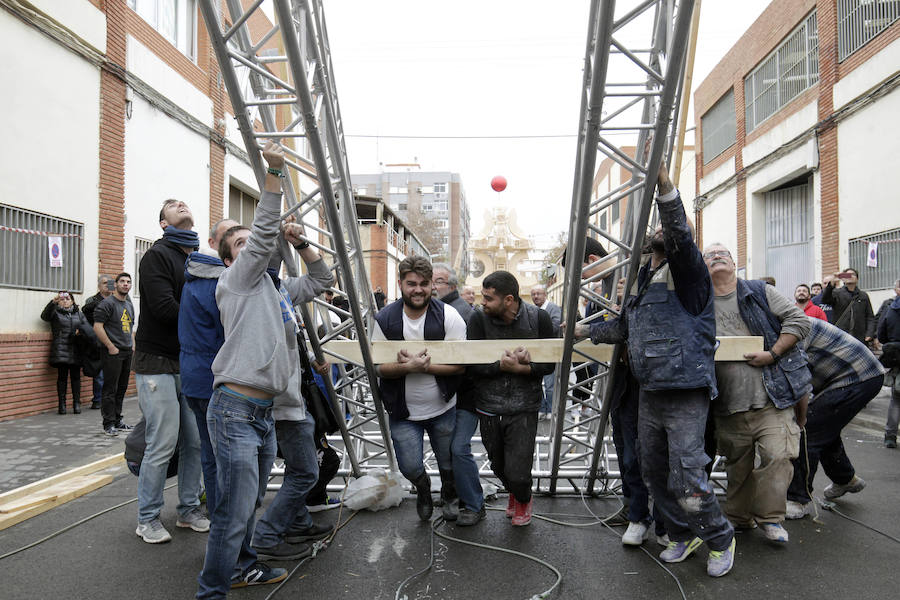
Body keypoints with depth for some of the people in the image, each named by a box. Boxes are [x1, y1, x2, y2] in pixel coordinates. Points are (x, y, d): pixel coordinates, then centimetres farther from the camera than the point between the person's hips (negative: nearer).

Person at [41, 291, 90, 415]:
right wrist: (53, 302, -21)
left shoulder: (79, 314, 18)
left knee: (76, 377, 2)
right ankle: (62, 404, 2)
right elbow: (45, 315, -11)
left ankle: (77, 403, 6)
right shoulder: (56, 313, 10)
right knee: (62, 377, -3)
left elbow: (87, 327, 10)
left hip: (76, 351, 2)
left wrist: (80, 331, -11)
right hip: (61, 350, -2)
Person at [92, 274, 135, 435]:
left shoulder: (129, 305, 17)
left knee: (121, 388, 13)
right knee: (110, 389, -4)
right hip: (113, 353, -8)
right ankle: (108, 424, 2)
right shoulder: (107, 303, -9)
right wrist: (111, 347, -15)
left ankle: (118, 421, 21)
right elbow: (97, 327, -15)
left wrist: (133, 346, 14)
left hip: (127, 353, 8)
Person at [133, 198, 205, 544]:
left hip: (191, 364, 6)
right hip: (158, 363, -6)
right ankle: (147, 519, 13)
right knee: (162, 445, -3)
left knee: (195, 442, 8)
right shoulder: (158, 255, -5)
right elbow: (164, 308, -18)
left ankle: (189, 510, 23)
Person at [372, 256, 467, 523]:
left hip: (443, 410, 0)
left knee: (449, 465, 16)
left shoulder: (448, 316, -14)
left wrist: (423, 365, -28)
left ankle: (450, 496, 50)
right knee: (410, 467, 2)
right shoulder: (385, 319, -8)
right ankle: (423, 490, 39)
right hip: (404, 412, 1)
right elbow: (379, 368, -9)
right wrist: (408, 366, -29)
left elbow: (460, 364, -16)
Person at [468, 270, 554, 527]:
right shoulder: (479, 318, -10)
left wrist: (519, 367, -23)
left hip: (524, 408, -2)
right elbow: (472, 366, -12)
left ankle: (524, 500, 32)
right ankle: (513, 494, 53)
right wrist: (502, 365, -27)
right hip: (489, 407, 2)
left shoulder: (539, 318, -9)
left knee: (518, 474, -4)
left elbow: (548, 364, -7)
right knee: (499, 467, 18)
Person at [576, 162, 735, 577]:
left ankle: (720, 539, 19)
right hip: (649, 393, 8)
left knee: (687, 478, -7)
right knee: (653, 471, 14)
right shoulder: (641, 278, 17)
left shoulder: (687, 271, -5)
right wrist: (586, 331, 32)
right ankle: (683, 535, 35)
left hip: (686, 394, -8)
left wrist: (664, 186, -39)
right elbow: (625, 325, 30)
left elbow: (681, 235, -27)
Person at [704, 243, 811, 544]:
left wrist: (772, 354, -10)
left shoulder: (761, 292, 4)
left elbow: (799, 320, -1)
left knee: (777, 455, -10)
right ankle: (739, 517, 29)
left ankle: (770, 518, 8)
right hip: (729, 406, 2)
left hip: (772, 398, -2)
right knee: (737, 464, 12)